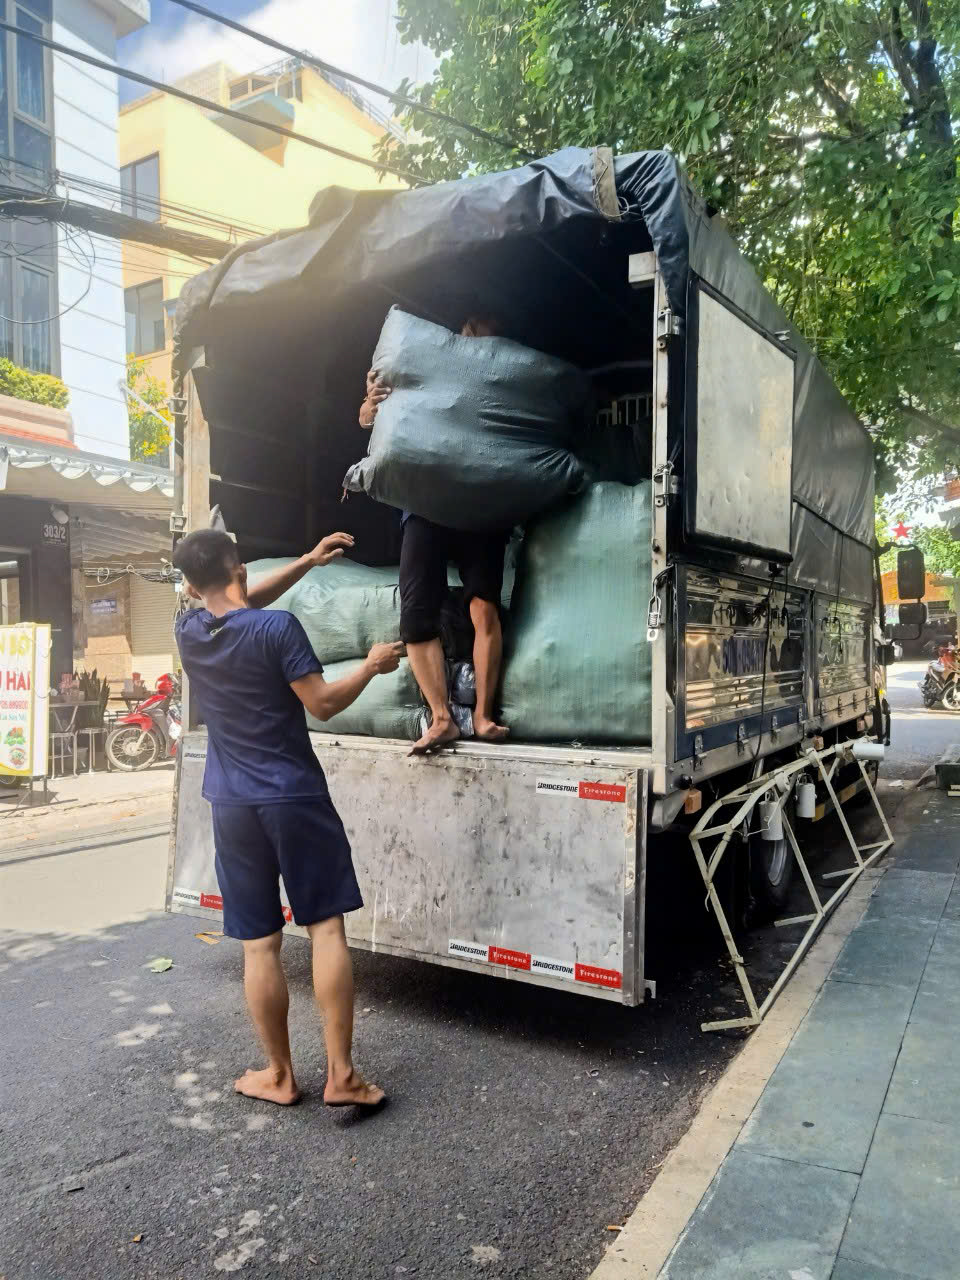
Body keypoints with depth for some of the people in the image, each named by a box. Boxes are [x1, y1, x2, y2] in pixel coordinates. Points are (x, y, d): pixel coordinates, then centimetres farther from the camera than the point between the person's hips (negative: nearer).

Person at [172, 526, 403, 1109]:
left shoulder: (189, 631, 3)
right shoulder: (277, 627, -12)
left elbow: (241, 606, 21)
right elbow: (323, 703, -11)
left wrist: (307, 561, 20)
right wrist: (373, 665, 4)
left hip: (234, 805, 4)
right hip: (296, 798, -4)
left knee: (259, 944, 9)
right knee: (327, 928, 3)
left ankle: (280, 1076, 20)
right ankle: (342, 1075, 5)